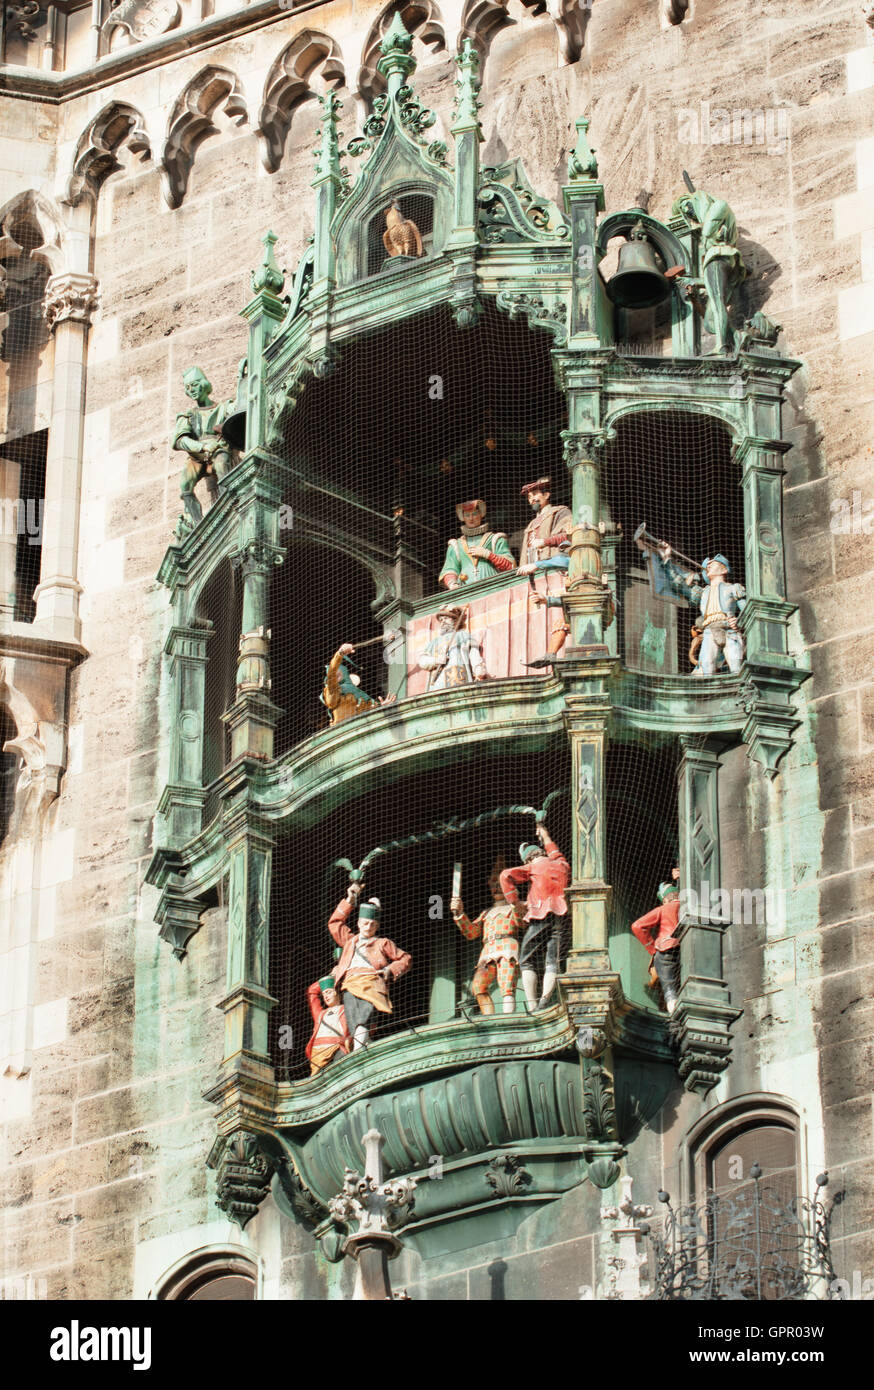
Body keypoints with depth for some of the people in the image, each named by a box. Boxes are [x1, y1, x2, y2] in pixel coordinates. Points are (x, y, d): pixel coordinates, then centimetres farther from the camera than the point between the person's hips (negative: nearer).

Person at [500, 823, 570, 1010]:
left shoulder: (532, 868, 8)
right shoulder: (562, 866, 21)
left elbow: (506, 876, -7)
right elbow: (555, 853, 45)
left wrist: (514, 901, 2)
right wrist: (546, 837, 61)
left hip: (539, 915, -3)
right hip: (561, 916, 3)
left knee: (526, 961, 5)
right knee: (553, 963, -2)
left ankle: (532, 1006, -8)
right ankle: (545, 998, -25)